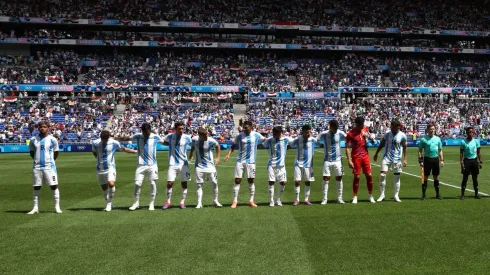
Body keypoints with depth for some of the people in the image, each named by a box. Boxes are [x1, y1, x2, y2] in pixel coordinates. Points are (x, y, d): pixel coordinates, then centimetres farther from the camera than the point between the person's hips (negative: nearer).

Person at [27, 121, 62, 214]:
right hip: (37, 167, 3)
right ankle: (36, 208, 14)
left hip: (49, 167, -2)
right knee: (36, 187, 7)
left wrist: (50, 161, 6)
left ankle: (57, 207, 5)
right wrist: (37, 159, 8)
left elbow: (56, 152, 7)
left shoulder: (52, 139, -2)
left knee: (54, 186, -2)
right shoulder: (33, 140, 5)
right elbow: (31, 152, 16)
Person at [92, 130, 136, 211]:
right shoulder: (95, 143, -3)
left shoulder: (114, 143, -6)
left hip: (110, 168, -2)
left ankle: (109, 203, -6)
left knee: (111, 184, -24)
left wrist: (136, 151, 15)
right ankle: (109, 205, 23)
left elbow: (124, 149, 10)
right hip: (100, 169, 2)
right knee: (104, 187, 6)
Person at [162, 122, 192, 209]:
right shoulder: (170, 136, -1)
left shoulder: (187, 138, -3)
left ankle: (182, 202, 15)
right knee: (169, 183, -6)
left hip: (183, 164, 1)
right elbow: (164, 143, 18)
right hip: (172, 164, 0)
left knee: (184, 183, 4)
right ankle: (168, 202, 9)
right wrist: (171, 144, 3)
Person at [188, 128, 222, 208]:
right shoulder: (194, 139, -11)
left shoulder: (211, 140, -17)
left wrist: (217, 158, 1)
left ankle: (215, 201, 19)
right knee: (199, 184, 0)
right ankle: (199, 203, 6)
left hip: (210, 165, -1)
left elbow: (217, 146, 3)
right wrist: (191, 156, 18)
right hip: (199, 166, 1)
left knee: (214, 183, 2)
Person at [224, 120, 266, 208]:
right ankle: (235, 201, 4)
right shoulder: (239, 136, -3)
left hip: (251, 161, 1)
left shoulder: (256, 135, -1)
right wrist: (229, 154, -8)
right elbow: (233, 145, 4)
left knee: (251, 180, 5)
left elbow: (264, 139, 15)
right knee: (237, 180, -3)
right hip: (240, 161, 0)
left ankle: (251, 200, 14)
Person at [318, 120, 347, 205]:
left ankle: (339, 198, 14)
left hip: (337, 160, 2)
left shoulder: (340, 133, -3)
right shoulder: (323, 134, -8)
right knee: (326, 179, -4)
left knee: (339, 179, 4)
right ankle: (324, 199, 4)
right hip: (327, 160, -2)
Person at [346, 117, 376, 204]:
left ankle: (371, 196, 13)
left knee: (369, 175, 2)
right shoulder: (350, 134, -12)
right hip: (356, 157, -4)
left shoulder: (365, 129, 3)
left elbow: (371, 138, 18)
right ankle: (355, 197, 8)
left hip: (365, 156, 4)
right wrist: (349, 160, -18)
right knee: (357, 177, -2)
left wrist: (369, 136, -7)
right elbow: (347, 148, -11)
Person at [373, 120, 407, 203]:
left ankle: (396, 196, 16)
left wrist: (405, 159, -5)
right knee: (382, 175, -8)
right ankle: (382, 194, 3)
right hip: (386, 158, 1)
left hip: (397, 159, -1)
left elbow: (404, 148, 0)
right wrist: (376, 154, 13)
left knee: (396, 177, 5)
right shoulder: (387, 134, 1)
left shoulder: (402, 136, -5)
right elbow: (381, 144, 11)